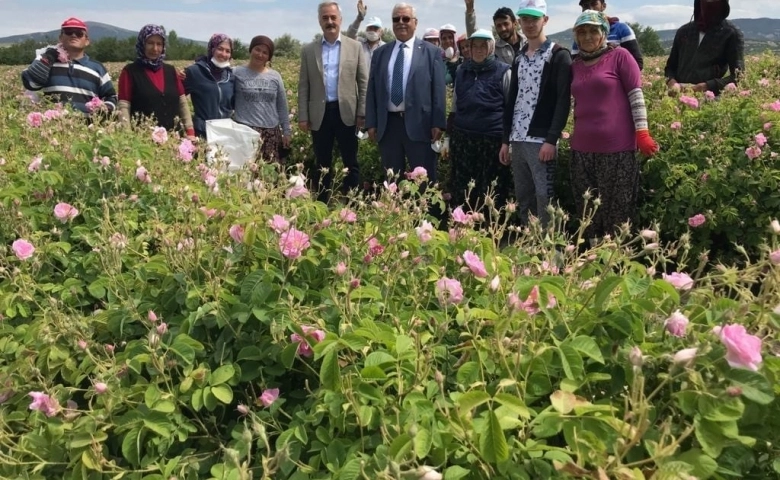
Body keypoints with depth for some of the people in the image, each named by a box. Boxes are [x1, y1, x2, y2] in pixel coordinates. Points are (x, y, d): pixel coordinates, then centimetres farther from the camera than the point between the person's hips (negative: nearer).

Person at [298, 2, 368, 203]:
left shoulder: (355, 47, 5)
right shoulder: (308, 50, 8)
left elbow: (363, 82, 3)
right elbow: (303, 86, 6)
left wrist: (362, 113, -4)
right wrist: (303, 117, 0)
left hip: (346, 112, -1)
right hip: (319, 114, 1)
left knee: (350, 163, 4)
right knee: (322, 164, 8)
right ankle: (322, 203, 16)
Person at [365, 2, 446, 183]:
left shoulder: (431, 52, 4)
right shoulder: (380, 53, 13)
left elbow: (438, 89, -1)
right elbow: (372, 90, 11)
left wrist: (438, 123, -8)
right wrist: (371, 123, 5)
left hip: (418, 124, -3)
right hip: (387, 124, 3)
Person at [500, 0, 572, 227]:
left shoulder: (558, 55, -3)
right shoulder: (519, 58, 17)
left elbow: (563, 101, -10)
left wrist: (551, 140, -18)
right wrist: (506, 140, 13)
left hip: (542, 140, -6)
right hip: (518, 140, 6)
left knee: (544, 199, -8)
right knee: (522, 199, 9)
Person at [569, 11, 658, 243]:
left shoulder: (620, 56, -1)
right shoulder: (575, 65, 14)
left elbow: (636, 96, -5)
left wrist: (642, 134, -11)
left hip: (617, 149, -5)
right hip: (582, 149, 5)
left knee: (617, 211, 1)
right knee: (588, 211, 9)